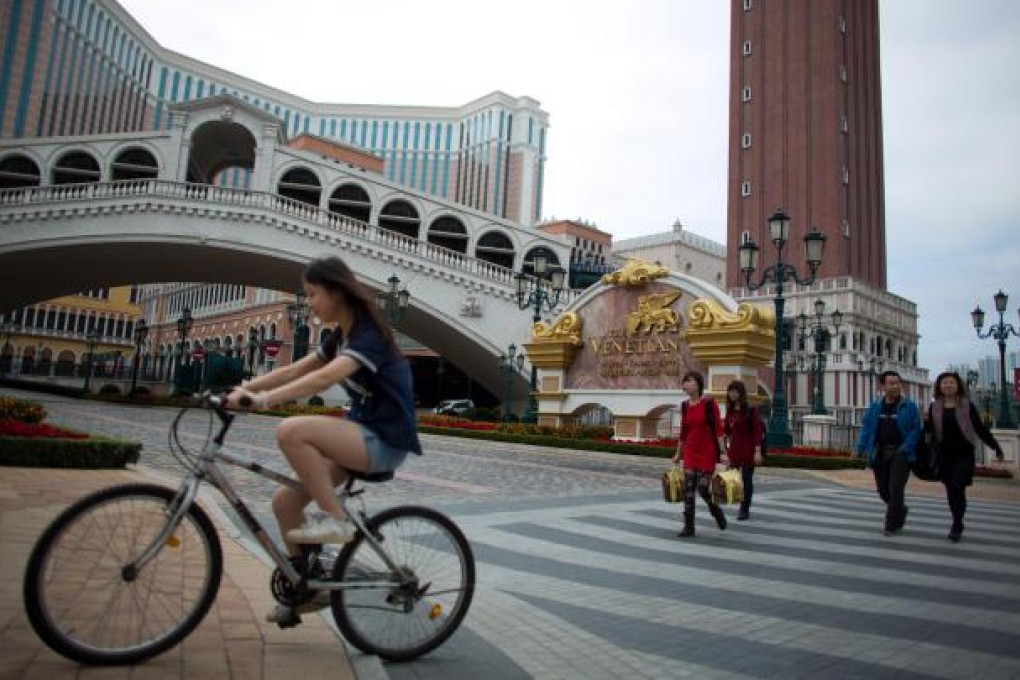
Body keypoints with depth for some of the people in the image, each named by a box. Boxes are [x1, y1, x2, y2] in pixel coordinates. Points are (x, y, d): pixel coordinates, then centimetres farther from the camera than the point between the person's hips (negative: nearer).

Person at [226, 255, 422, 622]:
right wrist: (241, 389, -2)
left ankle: (336, 520, -14)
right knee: (284, 500, 0)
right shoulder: (341, 337, 12)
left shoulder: (369, 334, -17)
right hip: (362, 436, 9)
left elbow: (323, 378, -33)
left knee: (291, 431, -28)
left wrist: (262, 400, -38)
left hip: (384, 442, -9)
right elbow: (293, 371, 9)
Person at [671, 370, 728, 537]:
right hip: (690, 452, 5)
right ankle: (688, 526, 7)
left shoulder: (709, 403, -9)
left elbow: (718, 429, -10)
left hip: (708, 452, -4)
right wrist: (678, 454, 17)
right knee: (688, 489, -1)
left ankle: (716, 510, 28)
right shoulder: (685, 406, 5)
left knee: (703, 488, -4)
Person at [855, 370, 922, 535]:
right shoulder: (874, 407, 8)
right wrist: (860, 449, -4)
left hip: (900, 453, -4)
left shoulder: (909, 406, -1)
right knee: (883, 490, 10)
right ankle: (900, 510, 39)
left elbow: (915, 430, -6)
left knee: (895, 489, -8)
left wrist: (905, 448, -18)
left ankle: (892, 525, 5)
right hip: (879, 453, 4)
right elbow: (866, 428, 8)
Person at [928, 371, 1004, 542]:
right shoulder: (934, 407, 3)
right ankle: (957, 525, 24)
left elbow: (980, 429, 2)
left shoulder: (967, 406, -1)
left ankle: (956, 526, -2)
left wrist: (996, 447, 0)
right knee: (951, 491, 8)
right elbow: (930, 431, 3)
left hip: (964, 455, -2)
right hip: (945, 456, 2)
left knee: (957, 488, -13)